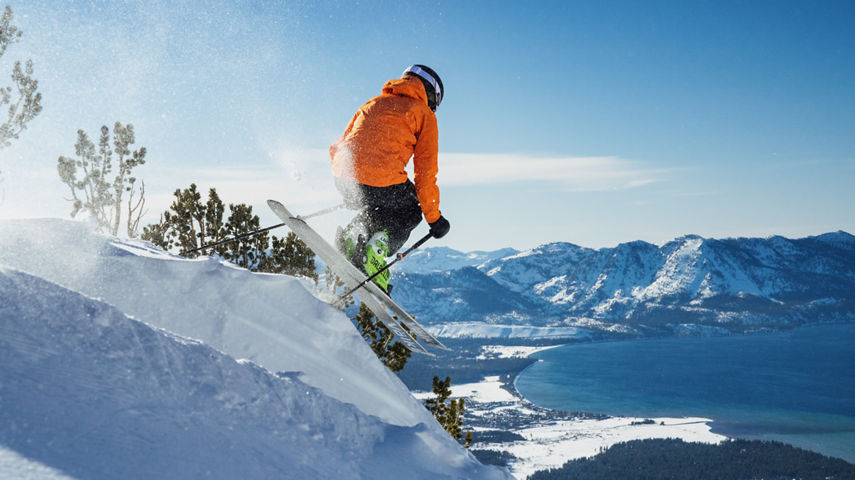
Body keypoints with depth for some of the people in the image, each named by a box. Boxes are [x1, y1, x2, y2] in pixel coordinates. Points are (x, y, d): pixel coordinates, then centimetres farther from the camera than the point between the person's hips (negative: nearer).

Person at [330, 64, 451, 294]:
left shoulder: (373, 103, 28)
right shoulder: (423, 114, 12)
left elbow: (337, 148, 29)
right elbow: (425, 171, 7)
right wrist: (434, 218, 14)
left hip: (343, 179, 6)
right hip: (382, 183, -6)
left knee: (379, 207, 34)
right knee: (409, 212, 24)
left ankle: (351, 237, 8)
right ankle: (376, 251, 0)